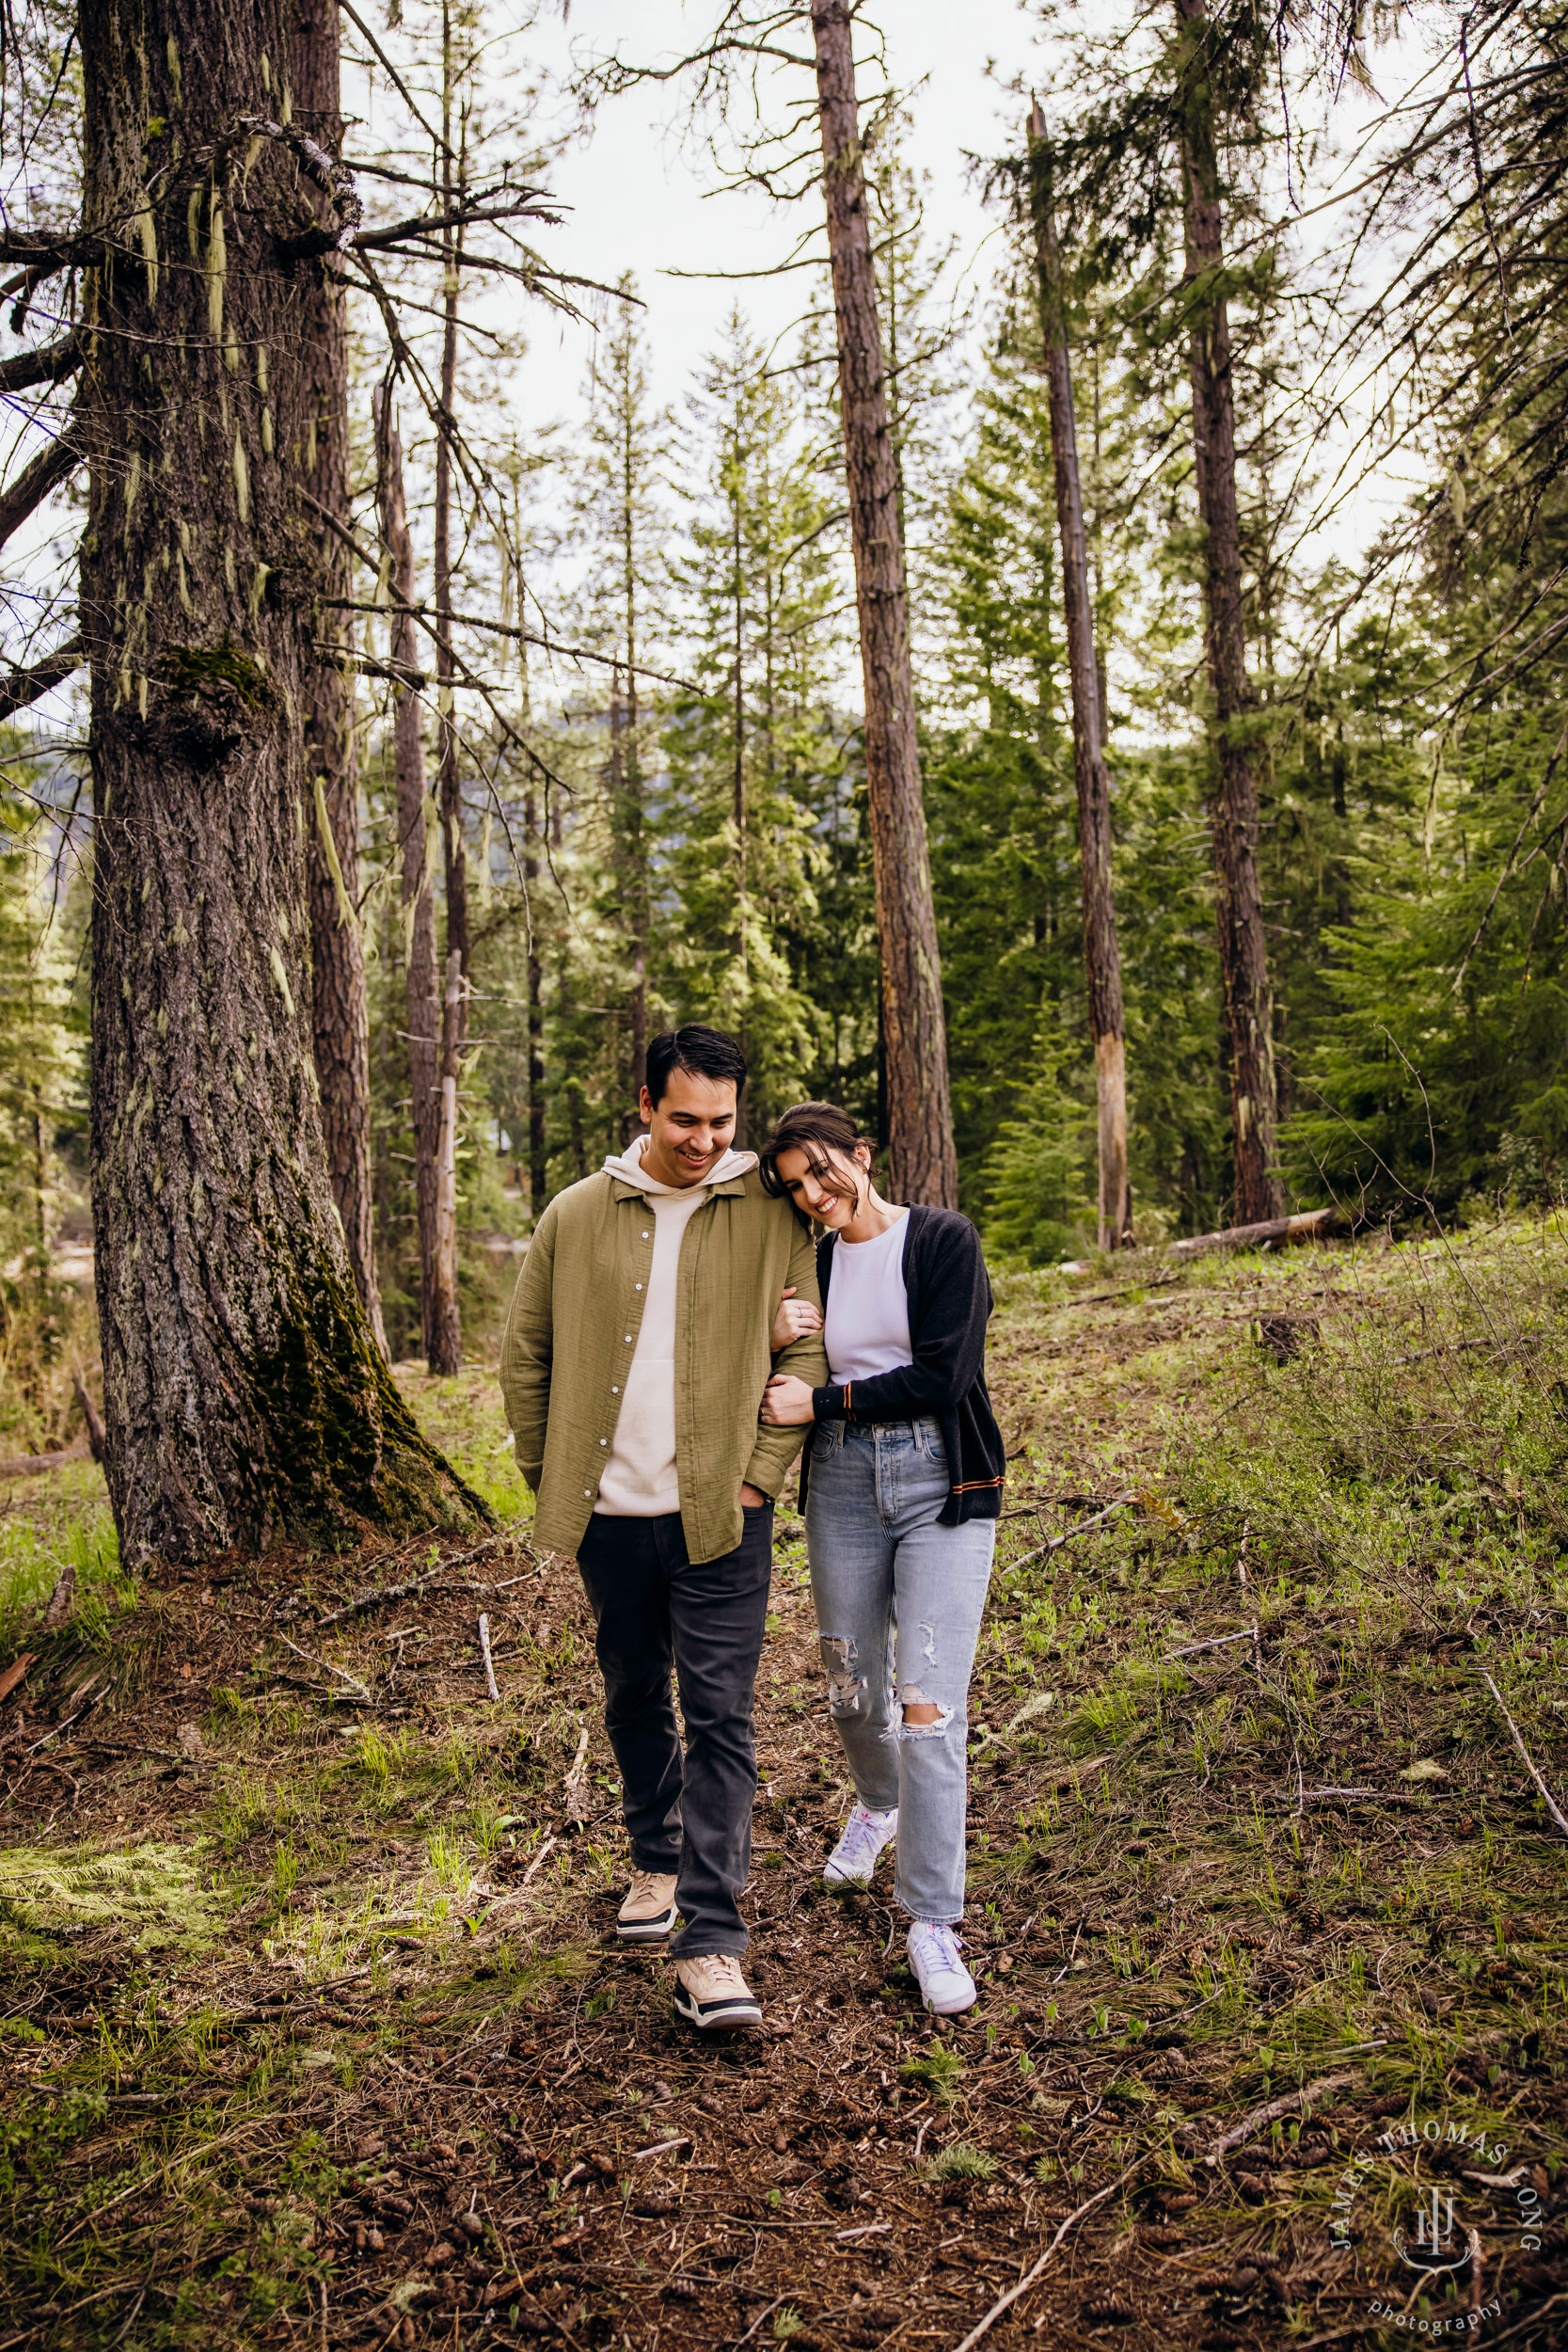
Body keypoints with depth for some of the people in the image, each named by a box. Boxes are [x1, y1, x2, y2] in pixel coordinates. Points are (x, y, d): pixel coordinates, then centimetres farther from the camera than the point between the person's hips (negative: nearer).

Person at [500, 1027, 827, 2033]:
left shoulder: (773, 1215, -3)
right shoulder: (576, 1216, 2)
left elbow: (806, 1352, -2)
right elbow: (527, 1354, 9)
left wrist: (759, 1475, -7)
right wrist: (549, 1474, 6)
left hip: (719, 1516, -3)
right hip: (610, 1513, 3)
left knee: (720, 1718, -4)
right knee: (635, 1700, 18)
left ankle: (712, 1943, 1)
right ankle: (657, 1859, 40)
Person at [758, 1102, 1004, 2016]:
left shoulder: (945, 1240, -6)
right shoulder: (810, 1264, 7)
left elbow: (943, 1375, -14)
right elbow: (790, 1389, 11)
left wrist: (823, 1402, -13)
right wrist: (780, 1343, -11)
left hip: (943, 1484, -4)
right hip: (843, 1481, 4)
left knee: (930, 1705, -10)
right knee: (854, 1691, 14)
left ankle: (934, 1923, 2)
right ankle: (879, 1805, 47)